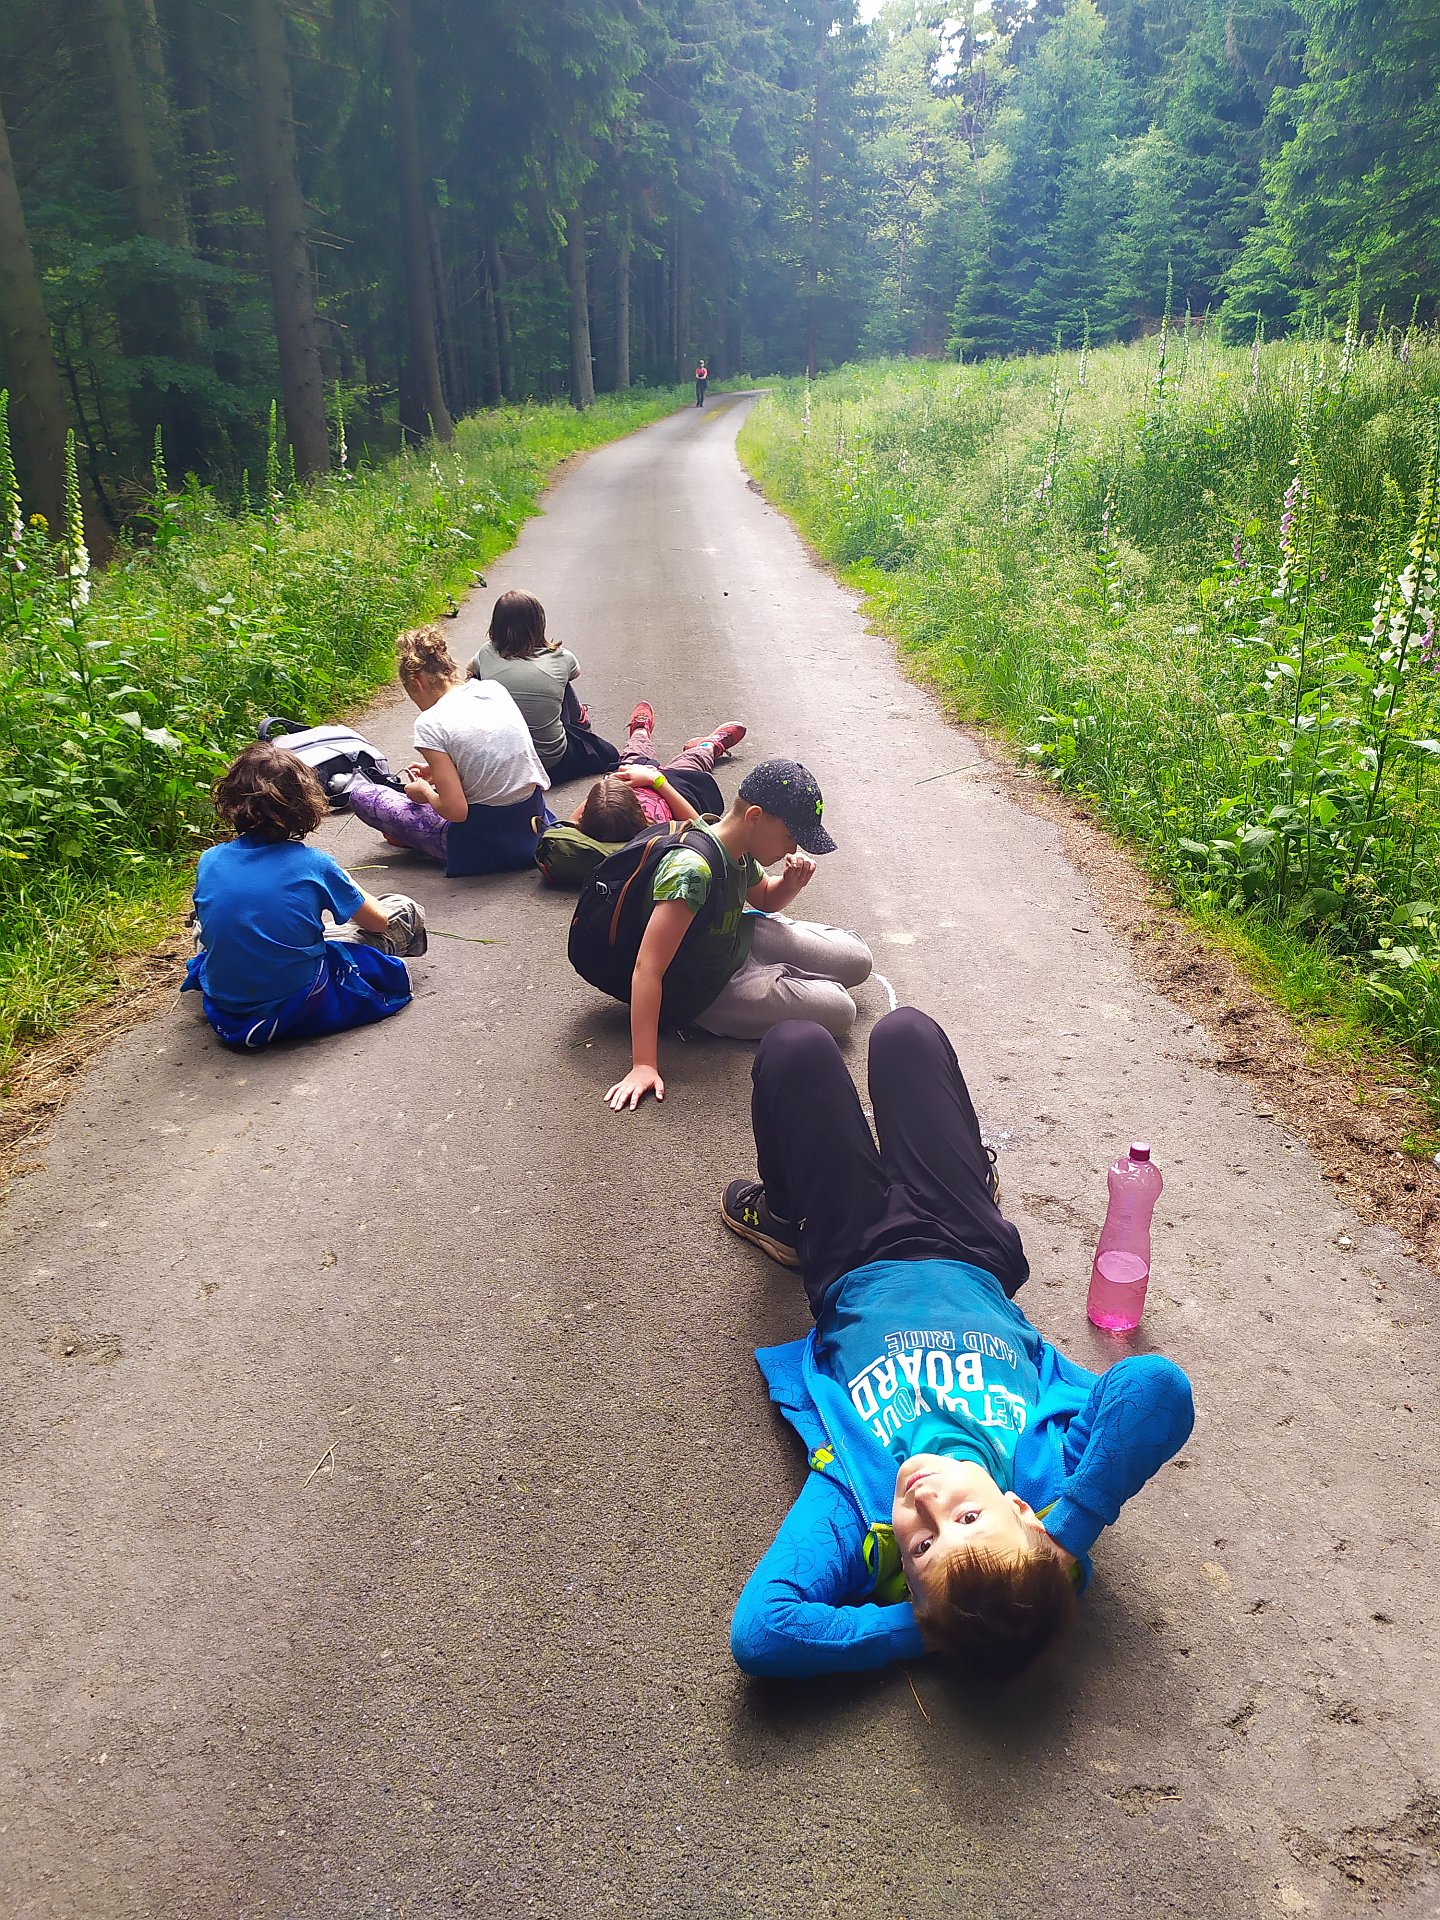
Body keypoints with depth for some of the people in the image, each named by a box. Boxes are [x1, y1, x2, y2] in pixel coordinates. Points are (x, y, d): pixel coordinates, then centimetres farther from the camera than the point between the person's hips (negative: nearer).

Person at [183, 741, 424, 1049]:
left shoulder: (210, 862, -4)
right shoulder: (314, 864, -13)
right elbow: (377, 921, 1)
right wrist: (342, 881, 21)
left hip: (224, 1013, 4)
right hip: (302, 1010, -4)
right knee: (403, 910, 11)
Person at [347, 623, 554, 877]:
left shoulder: (430, 724, -16)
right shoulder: (494, 688, 2)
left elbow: (456, 811, -19)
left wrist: (425, 792, 2)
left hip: (485, 847, -7)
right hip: (534, 825, 7)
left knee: (362, 796, 7)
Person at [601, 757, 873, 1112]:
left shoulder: (739, 852, -10)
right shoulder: (693, 869, -36)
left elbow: (765, 899, 14)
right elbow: (647, 969, -39)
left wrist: (791, 883, -11)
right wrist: (643, 1065, -40)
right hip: (703, 995, -8)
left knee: (858, 960, 6)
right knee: (838, 1010, -14)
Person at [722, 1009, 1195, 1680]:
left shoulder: (856, 1509, -44)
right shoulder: (1054, 1473, -41)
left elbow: (757, 1632, -56)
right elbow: (1158, 1385, -56)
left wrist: (917, 1627, -51)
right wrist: (1069, 1532, -54)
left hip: (855, 1276, -1)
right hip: (973, 1265, 2)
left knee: (798, 1045, 7)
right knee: (903, 1030, 16)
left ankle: (786, 1221, 41)